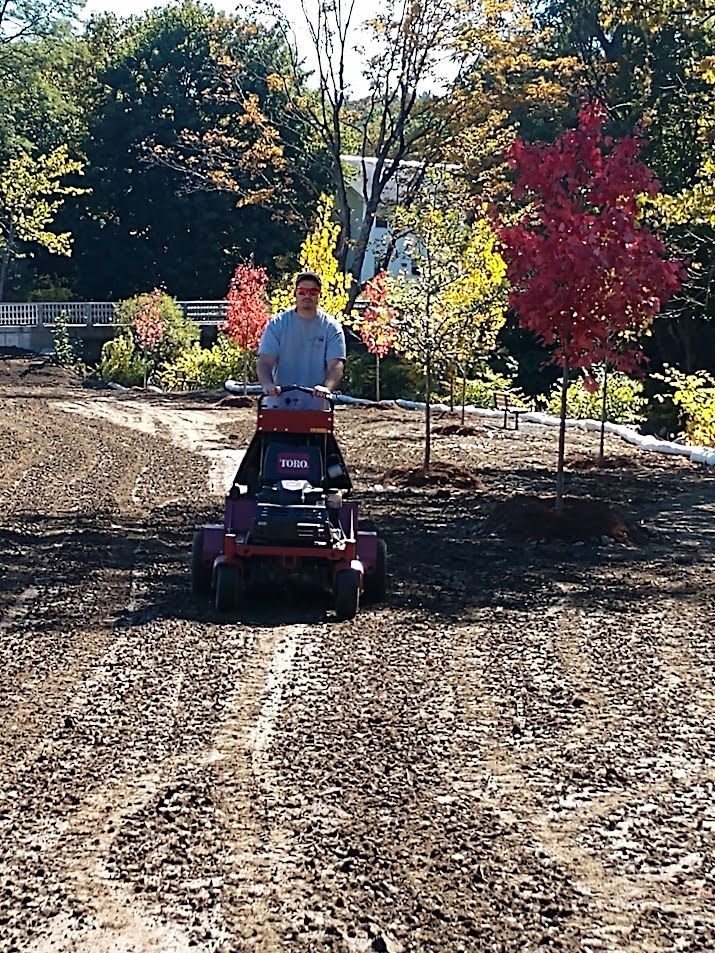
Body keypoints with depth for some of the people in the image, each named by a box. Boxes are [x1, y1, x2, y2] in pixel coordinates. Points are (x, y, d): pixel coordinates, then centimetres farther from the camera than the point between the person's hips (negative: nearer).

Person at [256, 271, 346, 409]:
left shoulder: (331, 328, 0)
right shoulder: (277, 324, 2)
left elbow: (336, 365, -11)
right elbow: (265, 360, -7)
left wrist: (327, 387, -33)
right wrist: (267, 384, -29)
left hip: (315, 408, 0)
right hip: (278, 406, 0)